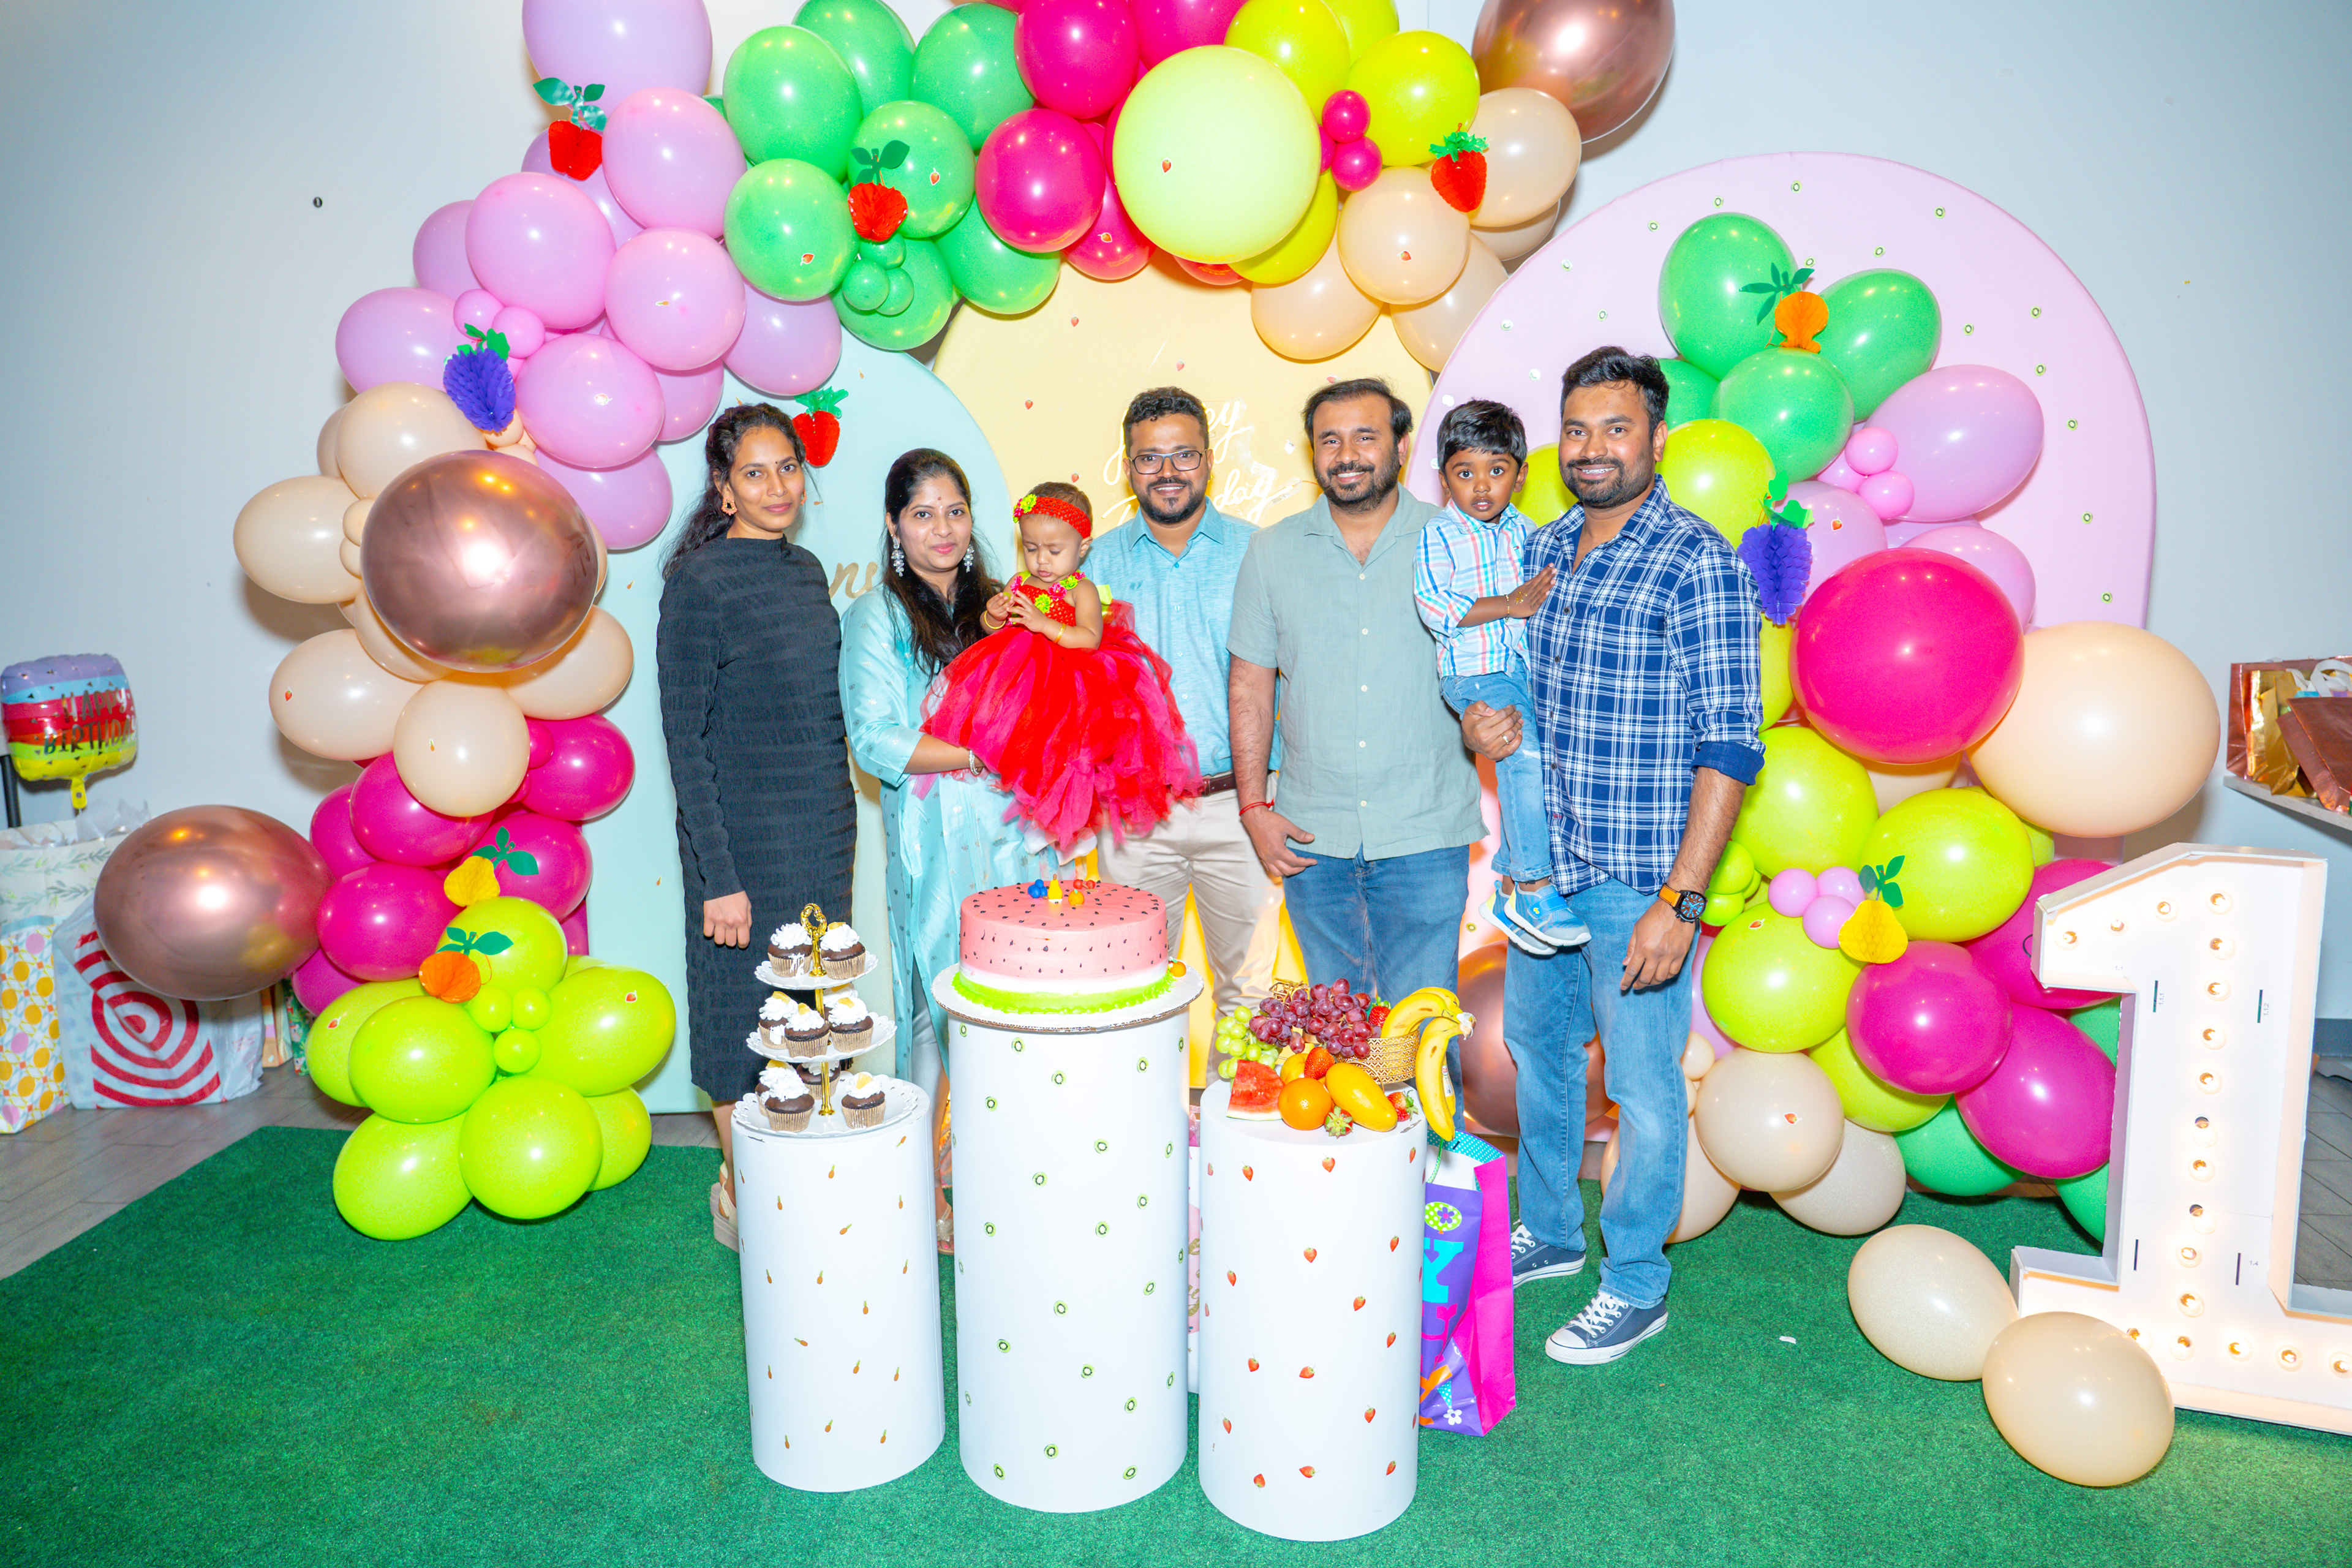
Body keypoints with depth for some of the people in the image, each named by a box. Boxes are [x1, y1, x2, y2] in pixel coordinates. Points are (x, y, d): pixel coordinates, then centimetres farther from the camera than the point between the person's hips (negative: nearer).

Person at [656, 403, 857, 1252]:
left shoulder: (806, 570, 8)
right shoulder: (698, 582, -12)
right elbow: (685, 740, -13)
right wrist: (718, 876, -17)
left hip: (824, 831, 7)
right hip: (745, 837, -7)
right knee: (748, 1016, 6)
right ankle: (743, 1196, 25)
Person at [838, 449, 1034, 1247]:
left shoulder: (994, 605, 16)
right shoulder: (875, 616, 1)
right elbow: (875, 742, -9)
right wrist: (981, 756, -13)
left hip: (1009, 829, 4)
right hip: (931, 838, -4)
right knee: (933, 1008, 0)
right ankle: (920, 1191, 12)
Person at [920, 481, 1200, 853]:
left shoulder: (1082, 591, -5)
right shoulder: (1018, 584, 12)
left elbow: (1090, 638, -19)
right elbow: (990, 628, 18)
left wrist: (1044, 623, -27)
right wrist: (993, 616, -7)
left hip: (1071, 679, -6)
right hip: (1019, 676, 6)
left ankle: (1056, 814, 1)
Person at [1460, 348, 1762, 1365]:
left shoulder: (1699, 565, -13)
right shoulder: (1539, 550, 7)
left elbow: (1730, 746, -16)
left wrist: (1679, 900, -21)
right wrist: (1483, 720, -5)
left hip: (1639, 877, -7)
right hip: (1541, 862, 7)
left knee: (1642, 1086, 6)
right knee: (1535, 1051, 19)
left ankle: (1637, 1286, 25)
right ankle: (1550, 1232, 40)